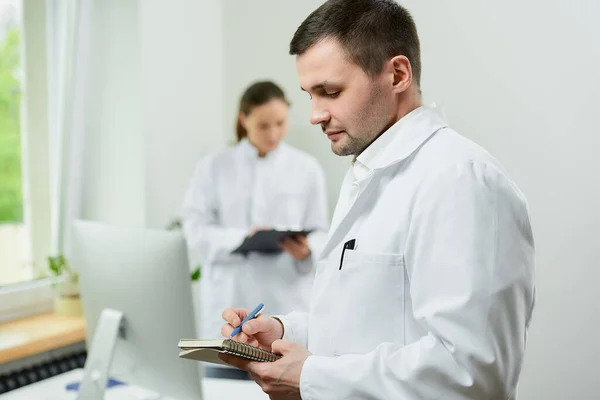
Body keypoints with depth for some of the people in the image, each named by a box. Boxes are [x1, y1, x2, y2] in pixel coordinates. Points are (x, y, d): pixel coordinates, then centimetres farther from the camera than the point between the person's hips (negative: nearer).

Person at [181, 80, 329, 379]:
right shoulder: (212, 167, 6)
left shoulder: (307, 168, 6)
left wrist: (307, 251, -20)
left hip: (287, 307, 0)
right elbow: (195, 234, -2)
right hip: (228, 307, 1)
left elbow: (320, 233, 3)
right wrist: (242, 238, -19)